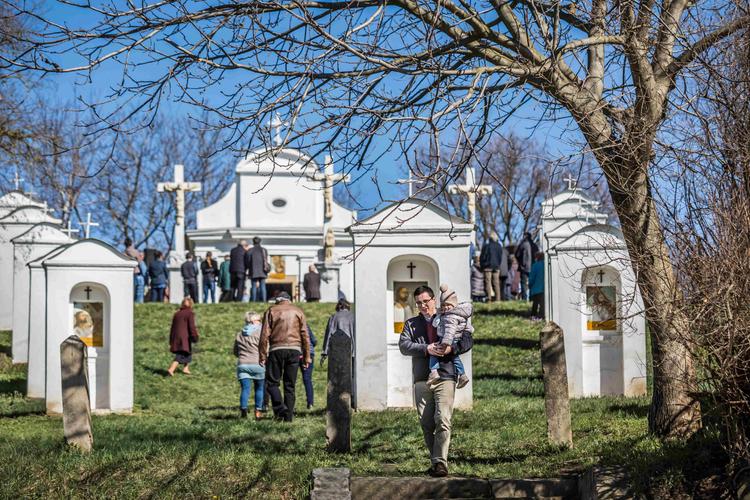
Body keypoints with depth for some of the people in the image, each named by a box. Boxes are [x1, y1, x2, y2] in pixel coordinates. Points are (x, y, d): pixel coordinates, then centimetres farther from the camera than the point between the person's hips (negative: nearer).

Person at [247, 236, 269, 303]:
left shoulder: (250, 251, -3)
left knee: (254, 287, 0)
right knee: (263, 286, 4)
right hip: (262, 272, 2)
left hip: (254, 272, -2)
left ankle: (253, 300, -5)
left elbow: (247, 261, 0)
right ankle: (263, 300, -3)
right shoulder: (264, 250, 6)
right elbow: (266, 261, 10)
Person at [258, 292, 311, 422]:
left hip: (277, 349, -2)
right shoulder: (298, 311, 13)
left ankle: (280, 408, -16)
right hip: (294, 349, 2)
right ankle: (289, 415, 5)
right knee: (290, 385, 8)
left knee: (272, 382, 4)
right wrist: (307, 356, 9)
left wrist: (262, 356, 1)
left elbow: (265, 335, 0)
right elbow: (305, 335, 8)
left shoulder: (271, 311, 8)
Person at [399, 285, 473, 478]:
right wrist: (426, 349, -15)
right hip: (422, 380, 3)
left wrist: (451, 349, -13)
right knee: (427, 424, 4)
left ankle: (440, 462, -18)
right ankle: (435, 461, 15)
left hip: (445, 377, -3)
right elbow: (403, 345, -1)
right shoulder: (411, 324, 16)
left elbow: (467, 340, 6)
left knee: (443, 420, -15)